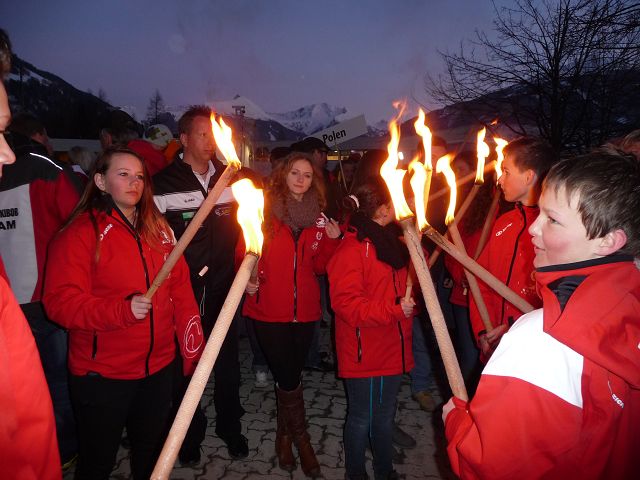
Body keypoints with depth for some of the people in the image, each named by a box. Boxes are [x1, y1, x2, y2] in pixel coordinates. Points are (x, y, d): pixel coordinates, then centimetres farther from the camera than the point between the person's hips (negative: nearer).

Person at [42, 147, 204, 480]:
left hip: (159, 366, 5)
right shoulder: (80, 232, -11)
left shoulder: (158, 228, 4)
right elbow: (61, 302, -16)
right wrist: (122, 309, -31)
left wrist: (193, 351, -1)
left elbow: (181, 287, 4)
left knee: (152, 452, 21)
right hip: (102, 374, -4)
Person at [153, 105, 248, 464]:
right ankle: (191, 432, 33)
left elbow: (240, 227, 13)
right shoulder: (163, 184, -8)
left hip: (223, 288, 3)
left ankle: (230, 426, 35)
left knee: (228, 361, 15)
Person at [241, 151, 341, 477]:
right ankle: (300, 437, 27)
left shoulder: (318, 218, 7)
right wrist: (247, 278, -21)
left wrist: (332, 240, -7)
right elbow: (243, 252, -3)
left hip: (304, 310, 3)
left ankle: (285, 434, 39)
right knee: (288, 377, 0)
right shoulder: (264, 211, -5)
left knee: (290, 374, 15)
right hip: (268, 309, -3)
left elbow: (319, 267, 8)